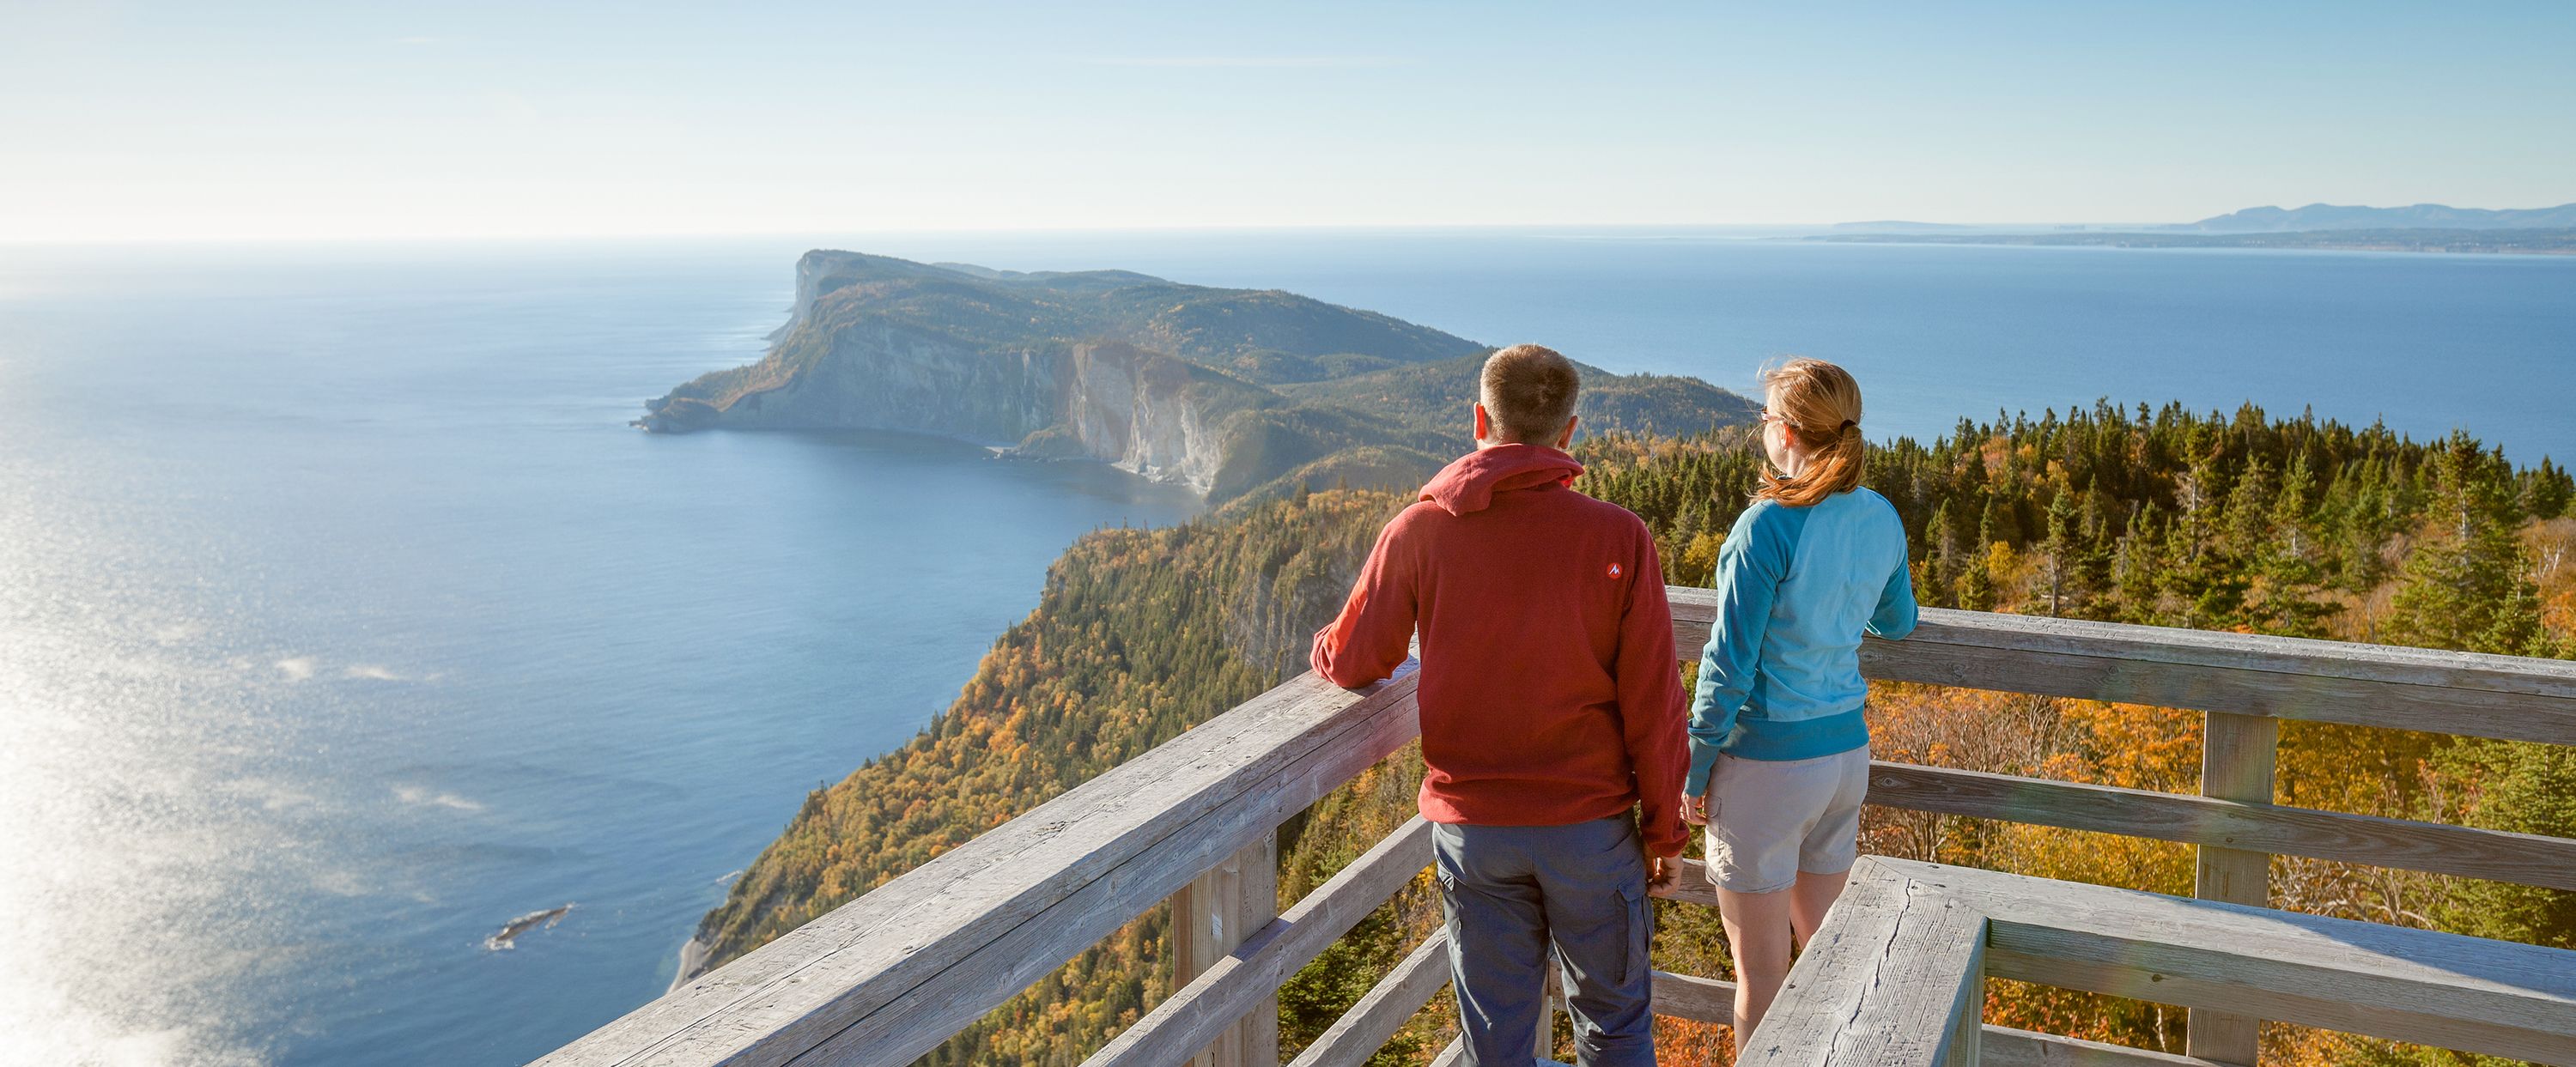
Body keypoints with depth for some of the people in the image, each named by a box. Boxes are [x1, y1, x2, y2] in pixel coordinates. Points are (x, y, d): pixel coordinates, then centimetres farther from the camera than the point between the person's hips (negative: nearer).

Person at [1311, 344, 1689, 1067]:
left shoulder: (1420, 530, -8)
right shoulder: (1618, 538, -11)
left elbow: (1353, 662, 1)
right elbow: (1653, 705, -9)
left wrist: (1325, 649, 25)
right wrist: (1666, 832, 3)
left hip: (1470, 826, 1)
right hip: (1590, 826, -1)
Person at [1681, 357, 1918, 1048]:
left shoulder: (1769, 526, -20)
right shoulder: (1881, 520, 1)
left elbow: (1729, 667, -17)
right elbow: (1898, 623, 19)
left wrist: (1695, 770, -7)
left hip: (1766, 760, -7)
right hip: (1846, 751, 7)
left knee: (1760, 969, 6)